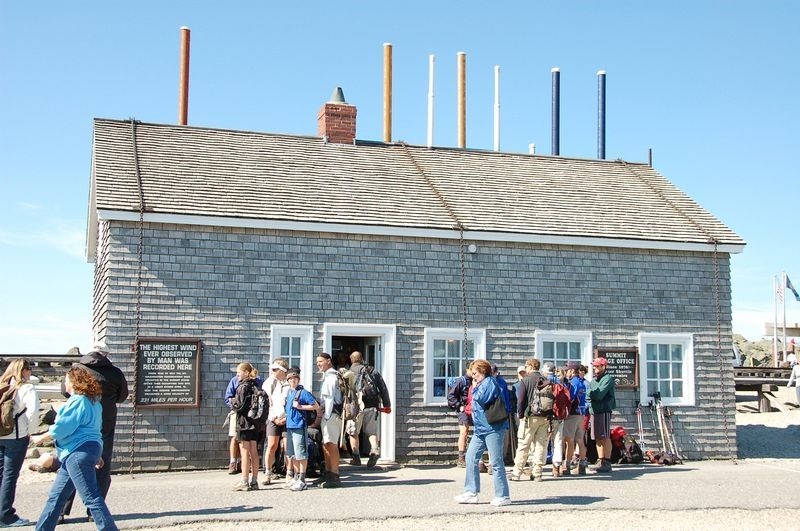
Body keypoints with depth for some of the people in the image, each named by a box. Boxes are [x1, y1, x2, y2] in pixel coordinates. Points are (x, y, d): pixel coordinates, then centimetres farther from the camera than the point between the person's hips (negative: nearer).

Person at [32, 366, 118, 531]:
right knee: (56, 496, 17)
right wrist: (96, 454, 27)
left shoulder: (78, 401, -14)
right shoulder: (93, 401, 17)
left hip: (79, 453, -11)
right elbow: (91, 428, 22)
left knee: (91, 498, -11)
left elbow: (62, 428, -15)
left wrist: (40, 438, 1)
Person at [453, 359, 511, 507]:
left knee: (496, 462, -5)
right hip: (480, 428, 10)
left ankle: (502, 496, 2)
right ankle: (471, 492, 11)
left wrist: (474, 388, -5)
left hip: (493, 428, -10)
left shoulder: (490, 382, -10)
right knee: (471, 458, 6)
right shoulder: (480, 384, 19)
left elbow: (481, 399, -21)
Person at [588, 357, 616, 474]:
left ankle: (607, 463, -6)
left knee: (605, 437, -7)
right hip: (594, 411, 8)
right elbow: (589, 396, 14)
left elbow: (599, 395, -16)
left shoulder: (608, 379, -5)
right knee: (598, 438, 10)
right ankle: (600, 461, 15)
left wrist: (588, 392, -3)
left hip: (604, 410, -8)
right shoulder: (594, 380, 21)